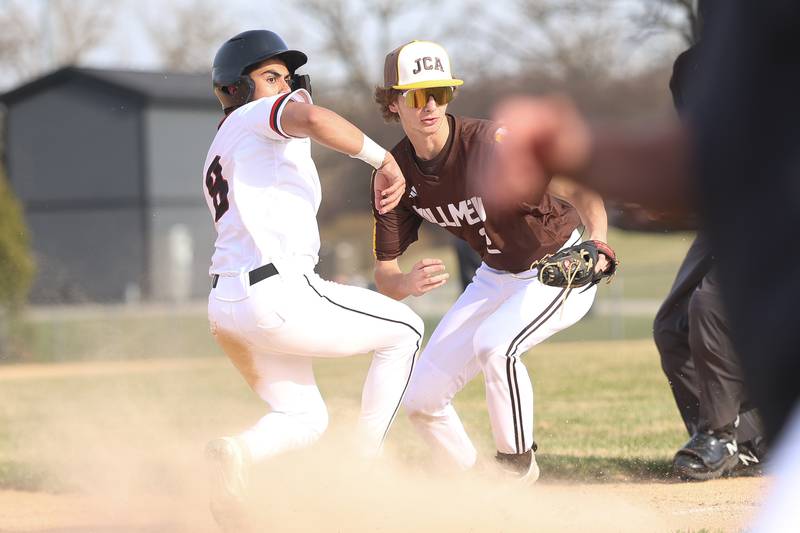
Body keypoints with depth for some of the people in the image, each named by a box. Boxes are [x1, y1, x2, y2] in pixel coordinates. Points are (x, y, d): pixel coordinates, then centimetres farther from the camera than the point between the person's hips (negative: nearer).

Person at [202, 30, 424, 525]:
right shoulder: (262, 115, 1)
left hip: (227, 305, 8)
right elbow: (312, 119, -22)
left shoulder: (217, 158, 26)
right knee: (403, 328, 14)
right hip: (277, 294, -8)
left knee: (305, 419, 23)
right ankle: (365, 467, 9)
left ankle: (237, 450, -9)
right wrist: (384, 159, -16)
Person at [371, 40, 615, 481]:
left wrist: (596, 238, -60)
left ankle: (517, 468, -13)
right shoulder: (397, 173, -11)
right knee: (421, 399, 0)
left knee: (494, 344, -34)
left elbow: (578, 189, -38)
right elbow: (384, 274, -9)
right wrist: (407, 283, -35)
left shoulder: (491, 144, -29)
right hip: (496, 276, 6)